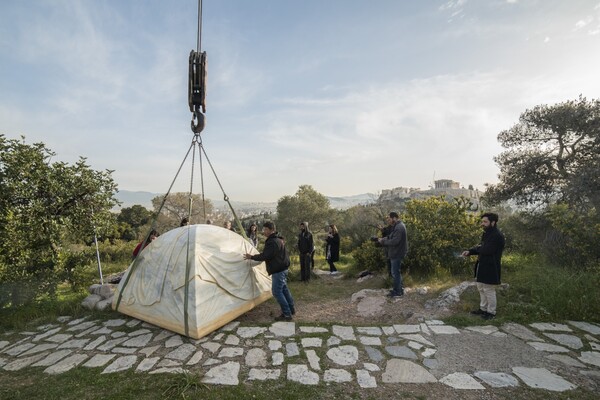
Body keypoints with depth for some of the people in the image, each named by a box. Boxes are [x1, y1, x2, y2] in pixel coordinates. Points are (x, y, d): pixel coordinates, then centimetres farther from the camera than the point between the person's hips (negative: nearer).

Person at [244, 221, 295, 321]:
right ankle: (291, 309, 30)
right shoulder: (278, 239, 12)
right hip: (283, 268, 11)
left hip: (278, 270, -11)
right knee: (284, 289, 19)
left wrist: (251, 257, -12)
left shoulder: (272, 242, -22)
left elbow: (265, 256, -24)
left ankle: (287, 314, 1)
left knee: (277, 291, -4)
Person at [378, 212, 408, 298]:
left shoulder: (399, 228, -23)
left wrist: (383, 241, -18)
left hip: (397, 254, -10)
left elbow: (394, 241, -28)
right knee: (397, 272, 21)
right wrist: (383, 239, 0)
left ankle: (398, 292, 13)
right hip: (396, 253, 10)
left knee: (395, 273, 1)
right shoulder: (398, 226, 11)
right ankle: (399, 288, 34)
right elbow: (391, 237, 14)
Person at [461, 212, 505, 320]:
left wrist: (477, 248, -8)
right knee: (481, 287, 20)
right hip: (482, 266, 10)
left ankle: (491, 312, 20)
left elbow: (487, 250, -28)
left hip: (490, 268, -10)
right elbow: (481, 248, 16)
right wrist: (469, 251, -1)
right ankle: (483, 308, 34)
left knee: (489, 290, 4)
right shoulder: (487, 233, 11)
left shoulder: (497, 235, -21)